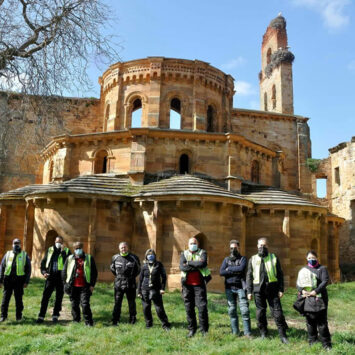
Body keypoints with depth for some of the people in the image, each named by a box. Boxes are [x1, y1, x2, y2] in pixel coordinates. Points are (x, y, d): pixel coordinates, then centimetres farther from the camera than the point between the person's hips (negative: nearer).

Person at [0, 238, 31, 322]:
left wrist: (26, 281, -3)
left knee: (19, 299, 4)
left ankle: (19, 316, 15)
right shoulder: (7, 254, 11)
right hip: (8, 279, 1)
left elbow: (28, 269, 5)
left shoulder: (24, 255, 8)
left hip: (19, 280, -1)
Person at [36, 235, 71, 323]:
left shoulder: (66, 251, 3)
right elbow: (43, 262, 13)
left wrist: (63, 252, -18)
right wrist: (44, 272, -1)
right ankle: (41, 316, 6)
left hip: (61, 277, -1)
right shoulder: (49, 250, 9)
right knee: (45, 296, -1)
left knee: (59, 297, 7)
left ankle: (55, 315, 19)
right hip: (50, 276, 1)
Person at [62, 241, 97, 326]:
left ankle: (89, 322, 2)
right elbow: (64, 272, 13)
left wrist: (92, 285, -1)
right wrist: (66, 284, 5)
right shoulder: (69, 259, 10)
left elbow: (94, 272, 6)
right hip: (73, 287, 2)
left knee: (85, 304, -8)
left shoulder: (89, 258, 7)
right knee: (74, 305, 8)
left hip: (85, 286, -2)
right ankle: (76, 321, 22)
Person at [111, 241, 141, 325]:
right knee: (117, 303, 4)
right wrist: (118, 276, 12)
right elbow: (112, 268, 19)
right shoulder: (115, 258, 1)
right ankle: (115, 321, 12)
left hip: (130, 285, -1)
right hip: (118, 284, 1)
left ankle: (132, 321, 20)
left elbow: (138, 269, 10)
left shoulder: (134, 258, -3)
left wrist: (132, 277, 6)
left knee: (131, 303, 8)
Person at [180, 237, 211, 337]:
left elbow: (203, 263, -16)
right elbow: (182, 267, -8)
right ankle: (191, 329, 19)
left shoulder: (202, 253, 6)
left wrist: (189, 263, -9)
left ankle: (204, 330, 7)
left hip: (199, 284, -2)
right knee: (189, 308, 7)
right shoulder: (184, 254, 10)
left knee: (202, 307, -4)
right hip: (187, 285, 2)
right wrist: (197, 266, -12)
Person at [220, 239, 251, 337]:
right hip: (229, 288, 3)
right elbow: (221, 272, -3)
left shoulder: (243, 259, 5)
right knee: (232, 311, 6)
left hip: (240, 287, -3)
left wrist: (229, 269, -7)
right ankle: (235, 332, 15)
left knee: (244, 310, -6)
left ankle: (247, 332, 1)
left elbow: (241, 268, -16)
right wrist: (235, 271, -10)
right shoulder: (226, 259, 12)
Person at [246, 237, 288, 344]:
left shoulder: (274, 258, 7)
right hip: (258, 289, 1)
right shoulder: (253, 259, 9)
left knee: (277, 312, -2)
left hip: (272, 288, -1)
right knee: (260, 312, 7)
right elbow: (249, 276, 8)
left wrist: (281, 289, -2)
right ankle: (263, 334, 21)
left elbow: (280, 274, 6)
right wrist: (249, 291, 2)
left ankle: (283, 336, 8)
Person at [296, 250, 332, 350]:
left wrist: (316, 291, -17)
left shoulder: (322, 269, 4)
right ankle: (312, 341, 20)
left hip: (319, 299, -3)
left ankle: (326, 343, 8)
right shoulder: (303, 270, 14)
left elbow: (325, 281, -8)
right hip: (307, 300, 3)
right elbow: (298, 282, 9)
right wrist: (302, 290, -11)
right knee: (310, 321, 8)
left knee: (322, 322, -1)